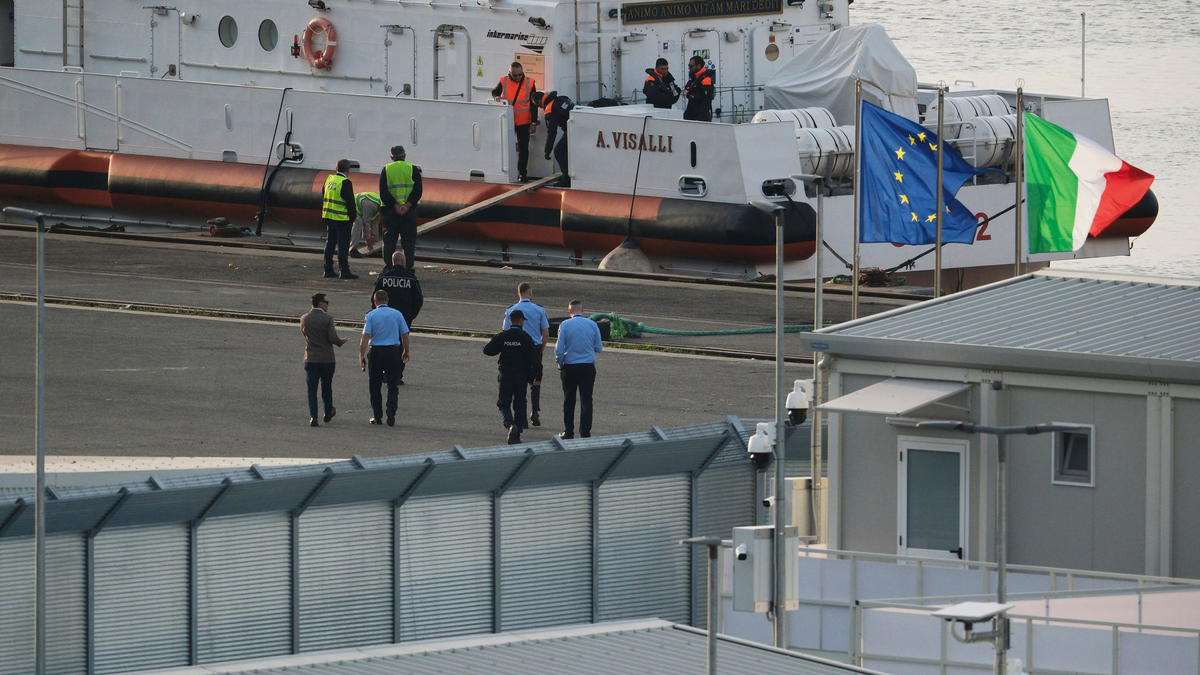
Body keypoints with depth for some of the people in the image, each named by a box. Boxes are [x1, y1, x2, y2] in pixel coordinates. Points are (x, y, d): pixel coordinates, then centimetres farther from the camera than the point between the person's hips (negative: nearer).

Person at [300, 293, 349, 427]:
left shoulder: (304, 319, -1)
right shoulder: (327, 319, -13)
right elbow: (333, 338, -16)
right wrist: (342, 341, 4)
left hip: (310, 359, 2)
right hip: (327, 359, -2)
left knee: (312, 389, 3)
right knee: (326, 388, 16)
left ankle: (313, 416, -7)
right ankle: (328, 413, 30)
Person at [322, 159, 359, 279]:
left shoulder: (328, 180, 8)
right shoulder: (345, 183, -15)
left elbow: (324, 199, 15)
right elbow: (350, 202, -15)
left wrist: (323, 215, 21)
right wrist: (353, 216, -4)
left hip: (328, 218, 7)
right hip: (342, 219, -7)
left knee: (330, 244, 12)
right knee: (343, 245, -4)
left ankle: (328, 270, 14)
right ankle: (344, 271, -5)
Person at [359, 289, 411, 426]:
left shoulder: (371, 315, -4)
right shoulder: (397, 314, 2)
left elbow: (365, 336, -10)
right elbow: (405, 335, 6)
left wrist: (361, 355, -8)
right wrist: (406, 352, 19)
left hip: (376, 352, -1)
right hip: (393, 351, 1)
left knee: (375, 386, 9)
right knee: (393, 385, 5)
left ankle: (377, 416, 12)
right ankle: (391, 414, -10)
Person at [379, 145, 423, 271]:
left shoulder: (386, 170, 3)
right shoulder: (413, 169, 2)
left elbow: (383, 193, -6)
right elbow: (417, 191, -6)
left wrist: (395, 206, -10)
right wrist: (407, 205, -12)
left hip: (390, 211, 0)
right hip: (409, 212, 0)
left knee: (389, 242, 6)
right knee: (408, 242, 3)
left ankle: (387, 269, 2)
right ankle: (408, 269, -3)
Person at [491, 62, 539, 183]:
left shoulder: (529, 83, -4)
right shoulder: (504, 81, -3)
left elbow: (533, 104, -1)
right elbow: (494, 91, 16)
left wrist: (534, 122, -3)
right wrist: (496, 97, -10)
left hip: (524, 122, -1)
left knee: (523, 147, 2)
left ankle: (522, 173, 9)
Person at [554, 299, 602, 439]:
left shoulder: (565, 325, -7)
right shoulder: (592, 325, -1)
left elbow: (559, 350, -8)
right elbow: (599, 348, 5)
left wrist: (560, 365, 7)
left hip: (569, 367, -1)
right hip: (588, 367, 1)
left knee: (569, 401, 12)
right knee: (586, 400, 3)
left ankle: (568, 432, 17)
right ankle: (585, 433, -1)